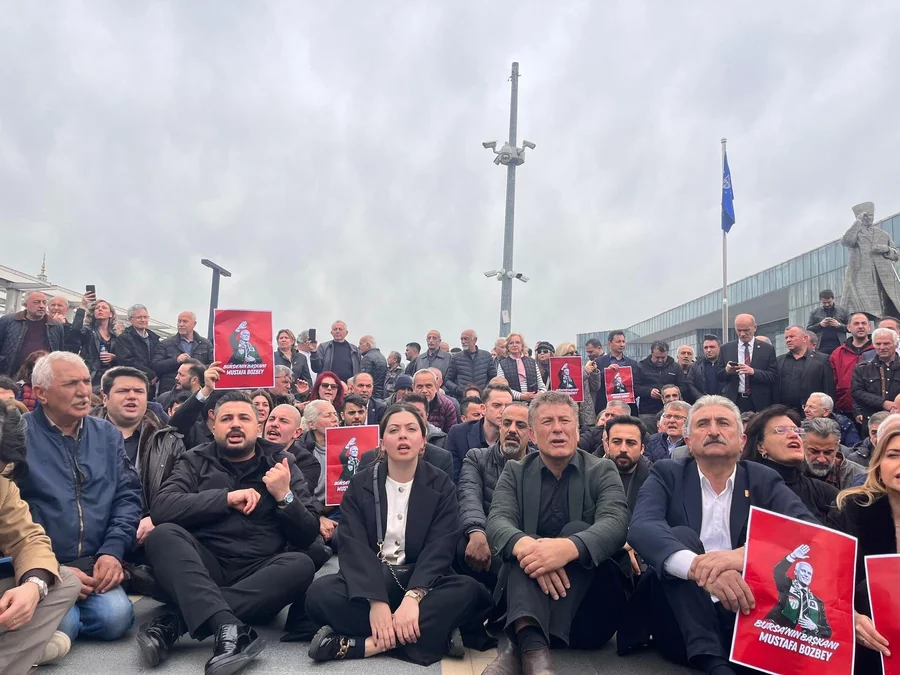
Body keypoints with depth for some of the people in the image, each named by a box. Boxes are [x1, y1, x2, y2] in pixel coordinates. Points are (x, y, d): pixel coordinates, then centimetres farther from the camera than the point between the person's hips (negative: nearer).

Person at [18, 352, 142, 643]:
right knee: (60, 626, -28)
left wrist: (113, 551, -8)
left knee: (115, 618, -21)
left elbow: (127, 496, 8)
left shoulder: (107, 435, 11)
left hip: (95, 565, 4)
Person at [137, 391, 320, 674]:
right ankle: (228, 627, -43)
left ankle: (175, 623, -31)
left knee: (301, 565, -29)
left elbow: (308, 536, 4)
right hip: (203, 568, 1)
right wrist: (226, 498, -13)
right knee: (163, 534, -25)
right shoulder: (195, 462, 10)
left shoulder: (281, 464, 8)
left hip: (259, 577, 0)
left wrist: (285, 496, -13)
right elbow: (161, 509, -9)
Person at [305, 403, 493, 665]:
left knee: (470, 592, -30)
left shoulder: (441, 485, 0)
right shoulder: (360, 484, 1)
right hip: (371, 579, 0)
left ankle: (354, 644, -30)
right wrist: (375, 601, -27)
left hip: (421, 581, 0)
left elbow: (439, 548, -11)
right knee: (319, 593, -28)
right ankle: (432, 633, -28)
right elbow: (353, 546, -11)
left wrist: (413, 597, -30)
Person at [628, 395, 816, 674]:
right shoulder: (667, 475, 3)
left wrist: (746, 554, -32)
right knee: (681, 536, -25)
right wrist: (697, 566, -37)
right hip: (682, 623, 0)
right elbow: (641, 527, -17)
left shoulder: (764, 480, 7)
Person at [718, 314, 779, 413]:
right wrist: (727, 370, -13)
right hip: (733, 401, 1)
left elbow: (774, 377, -1)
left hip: (759, 403, 0)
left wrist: (753, 372, -18)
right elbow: (719, 377, 9)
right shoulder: (725, 348, 8)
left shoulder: (767, 349, 4)